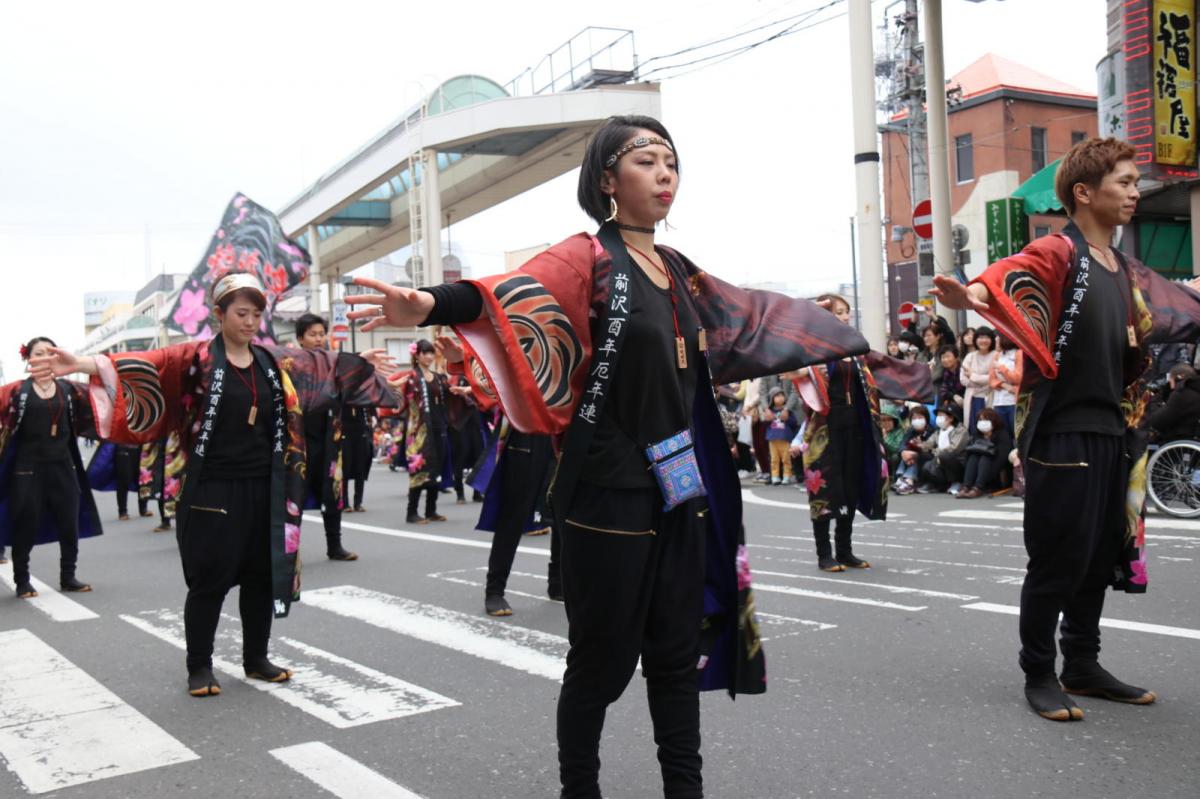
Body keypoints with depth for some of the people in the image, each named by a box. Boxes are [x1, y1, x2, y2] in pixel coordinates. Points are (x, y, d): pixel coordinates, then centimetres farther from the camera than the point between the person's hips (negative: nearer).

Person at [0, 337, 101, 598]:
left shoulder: (69, 390, 6)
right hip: (28, 468, -3)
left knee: (70, 524, 7)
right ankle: (22, 581, 18)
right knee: (26, 526, 4)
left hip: (63, 467, 3)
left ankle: (68, 577, 21)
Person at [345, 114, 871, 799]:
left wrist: (824, 328, 39)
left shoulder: (677, 271, 13)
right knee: (604, 660, 5)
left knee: (678, 653, 14)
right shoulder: (589, 258, -8)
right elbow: (514, 293, -28)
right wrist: (432, 305, -48)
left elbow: (747, 316, 29)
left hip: (680, 487, 7)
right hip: (610, 493, -6)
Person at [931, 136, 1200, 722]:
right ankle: (1039, 676, 14)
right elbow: (1010, 276, -31)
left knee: (1100, 558, 15)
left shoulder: (1125, 272, 15)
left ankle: (1083, 667, 28)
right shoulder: (1057, 253, -10)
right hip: (1061, 435, -8)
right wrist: (973, 294, -52)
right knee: (1057, 561, 0)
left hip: (1111, 433, 8)